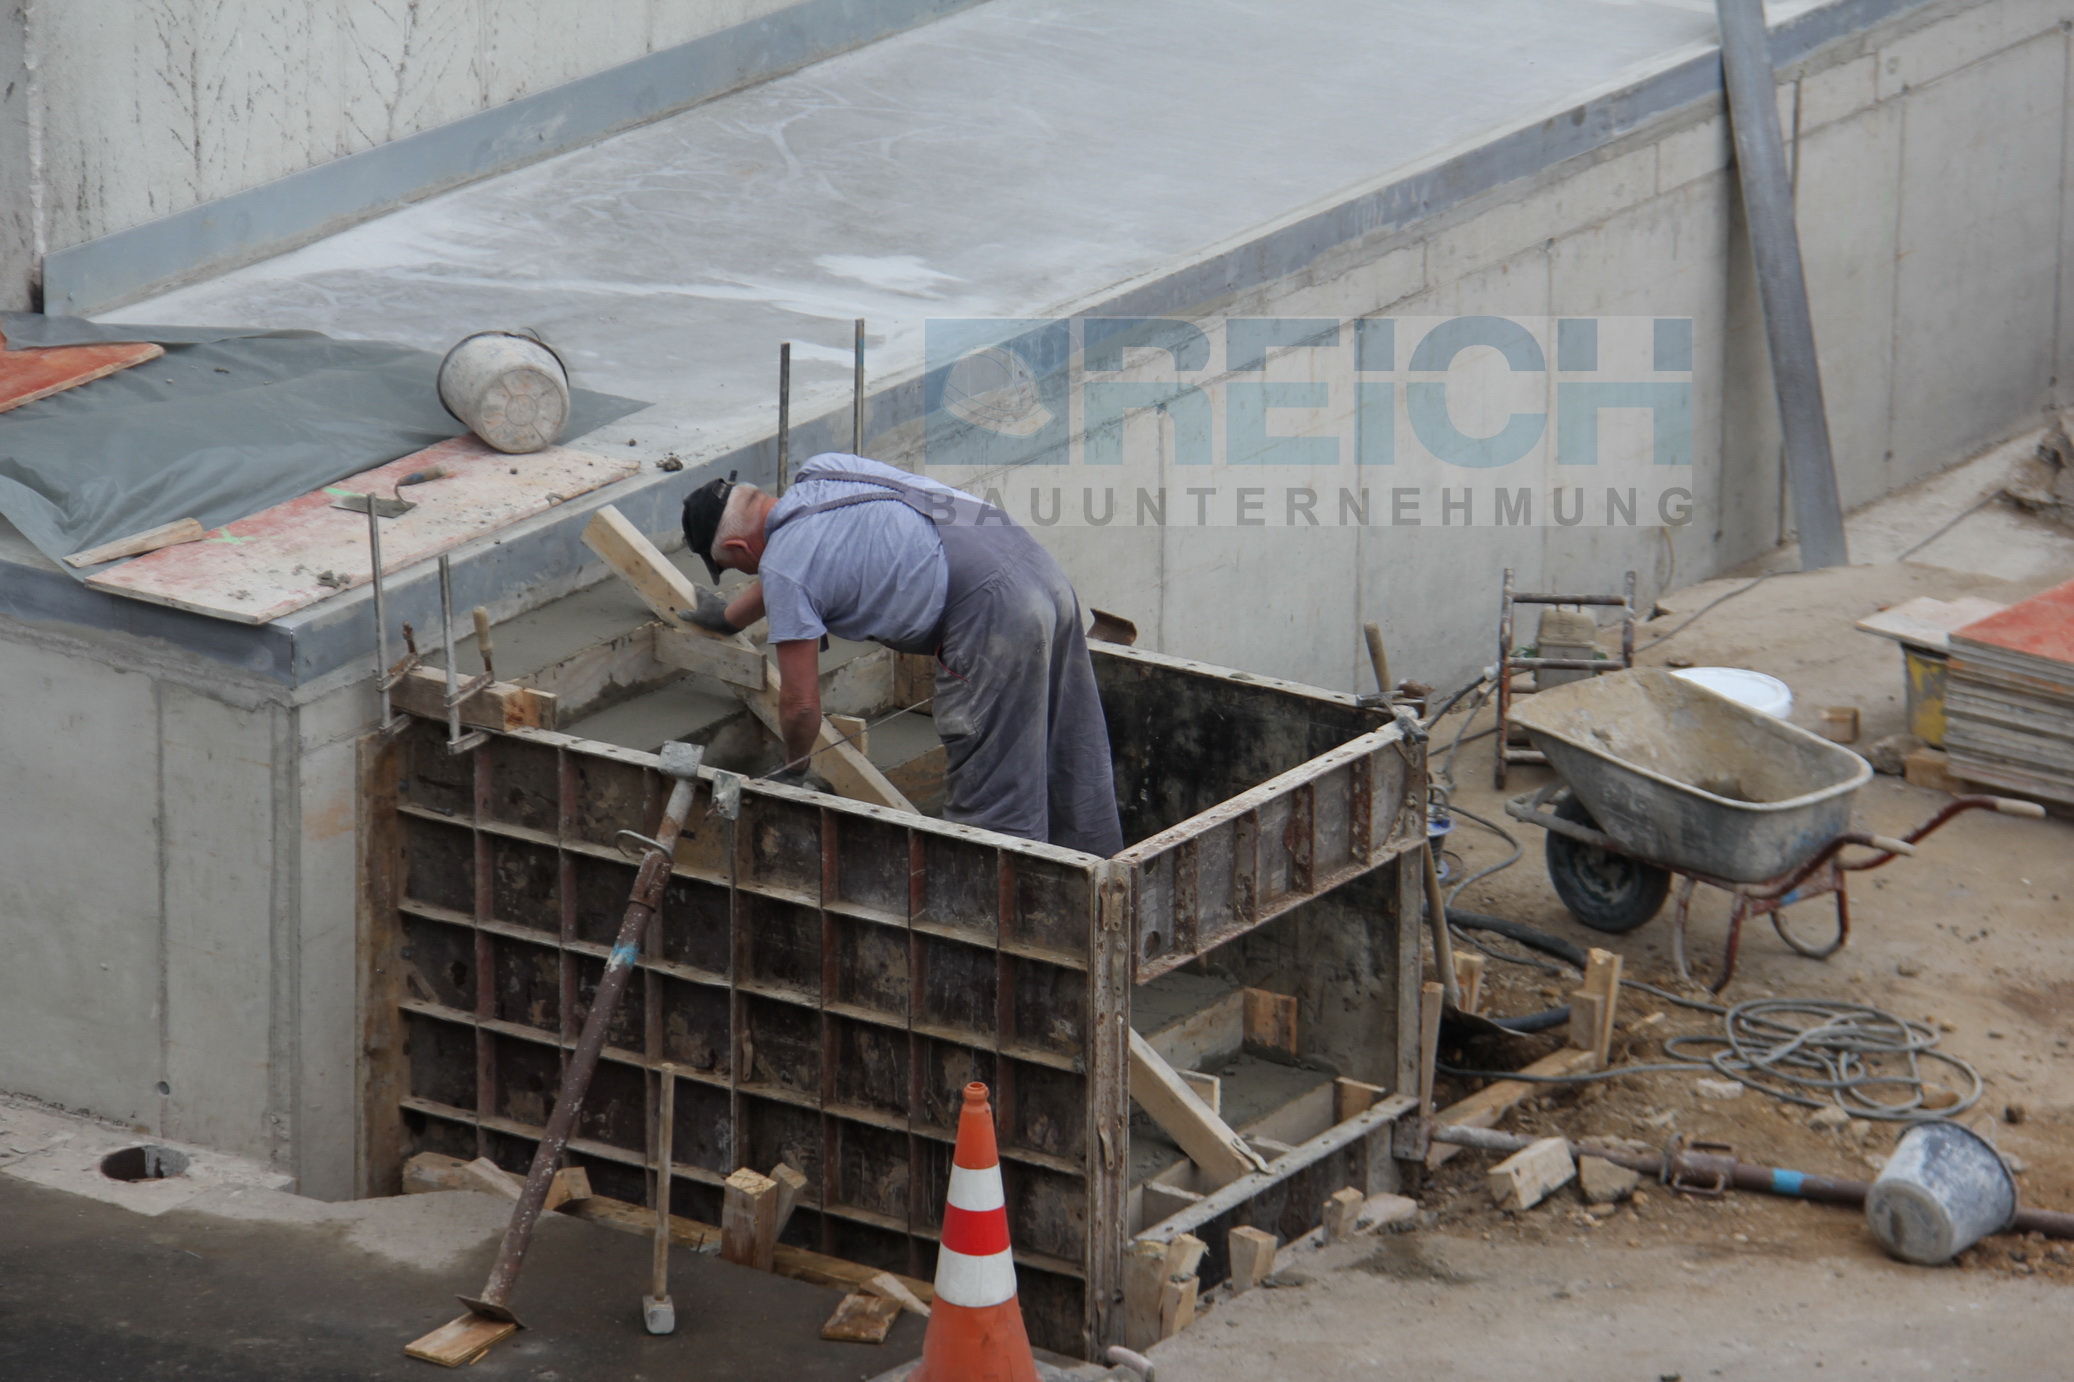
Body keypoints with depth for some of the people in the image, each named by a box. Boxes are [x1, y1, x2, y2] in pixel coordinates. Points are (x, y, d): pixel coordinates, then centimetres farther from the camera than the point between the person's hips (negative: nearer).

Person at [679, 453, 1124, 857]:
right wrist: (730, 615, 57)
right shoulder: (821, 472, 20)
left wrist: (794, 769, 21)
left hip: (994, 614, -9)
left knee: (988, 802, -1)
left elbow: (801, 703, 1)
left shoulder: (781, 566, -4)